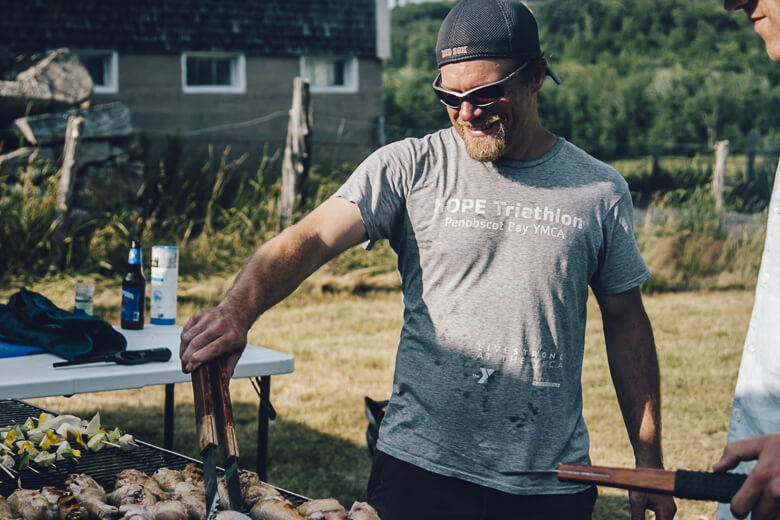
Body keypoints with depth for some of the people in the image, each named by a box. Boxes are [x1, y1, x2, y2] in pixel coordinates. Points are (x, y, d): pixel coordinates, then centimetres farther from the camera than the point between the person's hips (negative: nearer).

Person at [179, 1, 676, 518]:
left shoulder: (600, 190, 2)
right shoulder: (409, 168, -3)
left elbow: (626, 324, 9)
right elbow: (310, 240, -15)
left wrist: (649, 461, 8)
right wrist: (237, 310, -35)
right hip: (422, 468, -1)